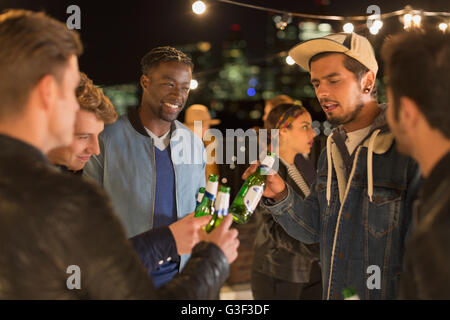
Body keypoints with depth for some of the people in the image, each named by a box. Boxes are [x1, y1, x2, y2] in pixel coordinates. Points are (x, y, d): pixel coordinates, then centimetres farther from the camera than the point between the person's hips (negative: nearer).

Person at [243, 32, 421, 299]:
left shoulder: (410, 147, -19)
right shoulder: (331, 150, 7)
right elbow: (312, 230, 7)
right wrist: (281, 196, -8)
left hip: (390, 293, -7)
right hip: (332, 292, 7)